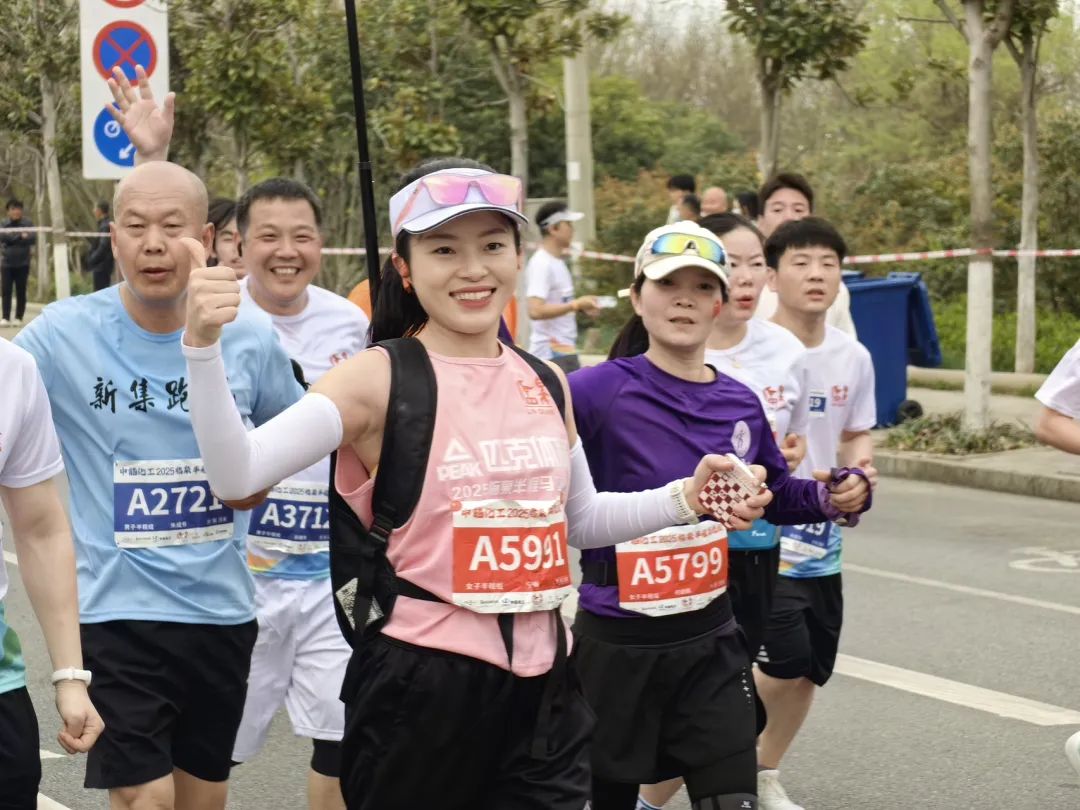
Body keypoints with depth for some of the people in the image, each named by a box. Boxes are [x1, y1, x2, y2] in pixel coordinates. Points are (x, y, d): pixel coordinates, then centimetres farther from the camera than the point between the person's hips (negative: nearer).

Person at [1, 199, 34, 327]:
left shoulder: (28, 224, 0)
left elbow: (31, 238, -13)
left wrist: (12, 238, -18)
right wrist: (20, 236, -19)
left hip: (22, 263, -1)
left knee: (21, 292, 2)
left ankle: (19, 318, 9)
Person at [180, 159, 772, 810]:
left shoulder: (547, 383, 7)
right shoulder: (380, 378, -10)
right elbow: (239, 475, -21)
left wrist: (685, 499, 7)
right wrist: (204, 346, -34)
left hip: (542, 681, 5)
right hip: (419, 683, -5)